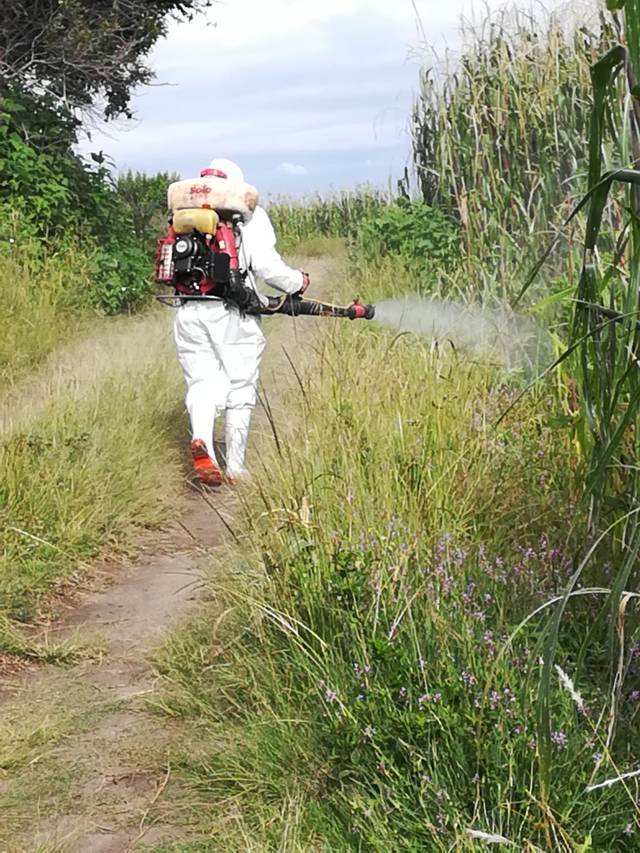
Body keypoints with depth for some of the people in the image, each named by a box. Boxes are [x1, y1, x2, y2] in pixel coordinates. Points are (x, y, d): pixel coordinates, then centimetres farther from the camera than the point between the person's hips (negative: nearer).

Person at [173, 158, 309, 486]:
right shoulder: (250, 214, 4)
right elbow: (265, 264, -6)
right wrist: (298, 282, 10)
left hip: (189, 312, 3)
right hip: (232, 312, -3)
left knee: (201, 381, 6)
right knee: (240, 388, 7)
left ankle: (201, 441, -23)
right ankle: (235, 467, 10)